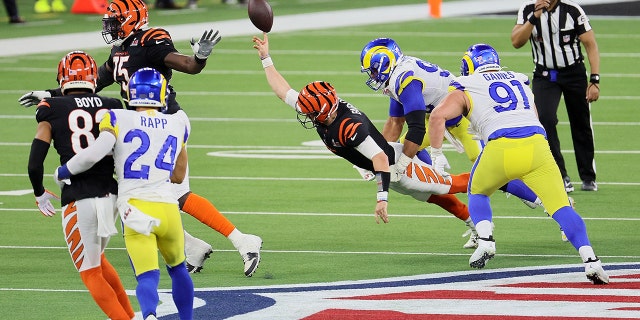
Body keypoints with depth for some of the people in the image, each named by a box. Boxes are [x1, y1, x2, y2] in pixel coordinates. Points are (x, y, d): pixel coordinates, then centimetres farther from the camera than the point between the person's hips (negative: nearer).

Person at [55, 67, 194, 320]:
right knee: (177, 269, 26)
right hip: (168, 208, 3)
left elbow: (93, 154, -13)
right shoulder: (178, 124, 12)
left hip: (135, 210, -3)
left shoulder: (119, 120, 0)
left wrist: (62, 172, 4)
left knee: (147, 277, -8)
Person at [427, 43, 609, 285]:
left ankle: (485, 240, 5)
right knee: (562, 208, 0)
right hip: (536, 145, 2)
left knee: (478, 192, 27)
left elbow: (438, 115, 4)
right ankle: (590, 259, -18)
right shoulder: (520, 82, 30)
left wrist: (437, 154, 12)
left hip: (501, 147, -2)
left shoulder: (465, 89, 19)